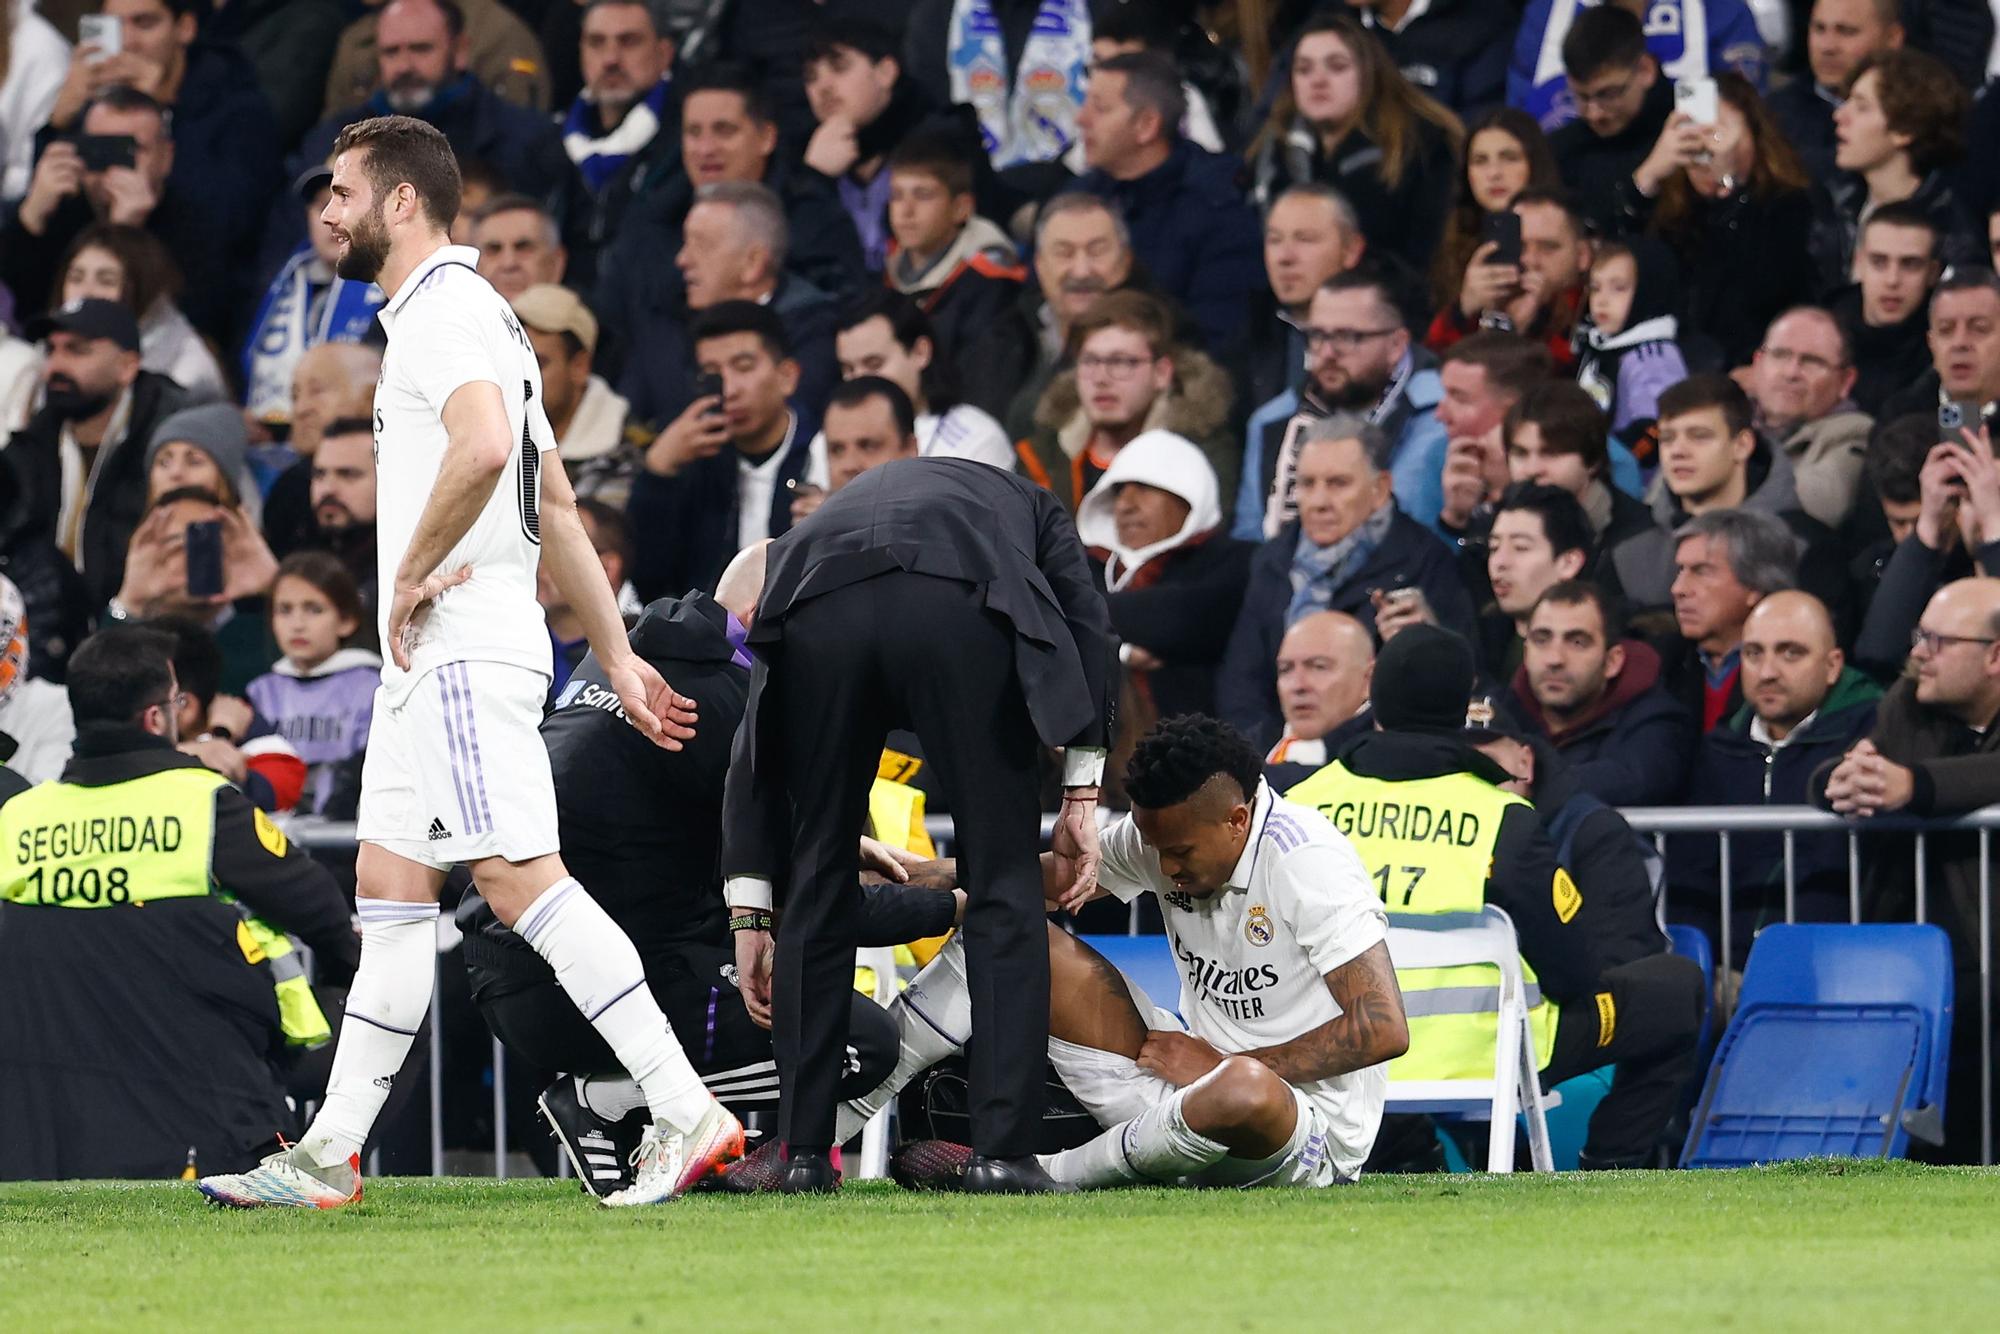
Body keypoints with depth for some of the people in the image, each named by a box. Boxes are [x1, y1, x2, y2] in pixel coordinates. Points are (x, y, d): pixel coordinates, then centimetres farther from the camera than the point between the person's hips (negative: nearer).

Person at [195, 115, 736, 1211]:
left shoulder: (446, 310, -11)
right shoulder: (473, 314, 23)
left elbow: (484, 447, -32)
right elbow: (559, 512, 24)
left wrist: (411, 577, -19)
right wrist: (620, 661, 24)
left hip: (461, 655, -11)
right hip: (427, 666, 11)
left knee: (521, 878, -15)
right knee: (389, 897, 10)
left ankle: (688, 1113, -18)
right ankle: (332, 1154, 13)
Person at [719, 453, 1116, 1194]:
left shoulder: (811, 529, 42)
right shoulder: (1023, 503, 40)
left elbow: (757, 732, 32)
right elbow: (1085, 619, 17)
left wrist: (749, 911, 30)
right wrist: (1082, 793, 13)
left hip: (818, 609, 2)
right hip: (962, 607, -2)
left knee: (819, 885, 18)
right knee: (1004, 882, 11)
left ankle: (804, 1154, 19)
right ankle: (1001, 1153, 7)